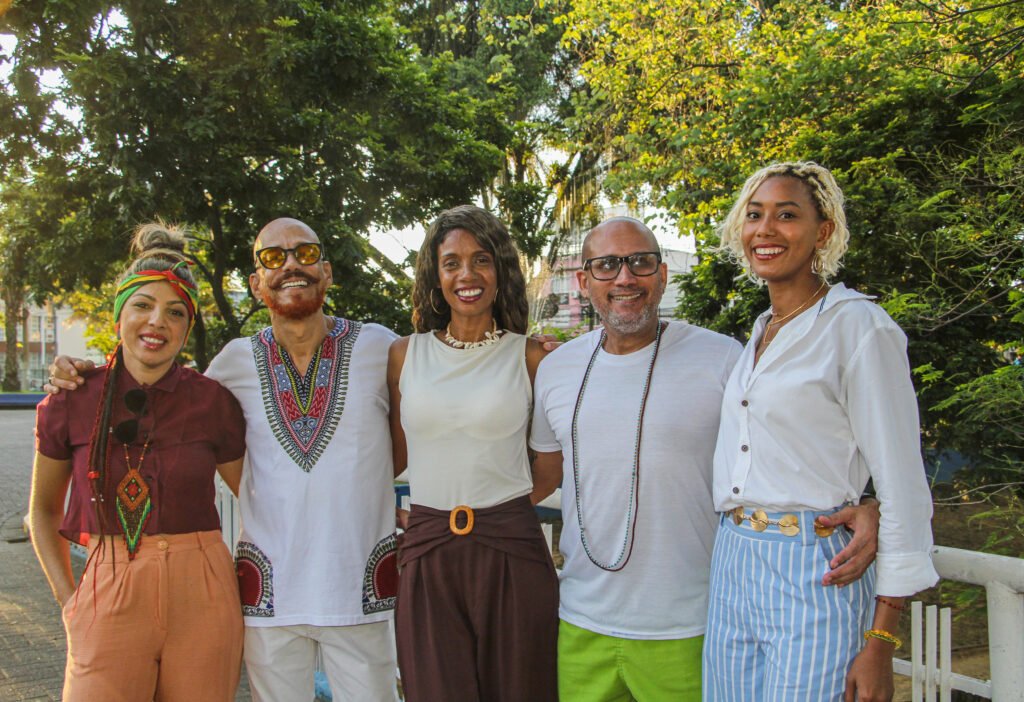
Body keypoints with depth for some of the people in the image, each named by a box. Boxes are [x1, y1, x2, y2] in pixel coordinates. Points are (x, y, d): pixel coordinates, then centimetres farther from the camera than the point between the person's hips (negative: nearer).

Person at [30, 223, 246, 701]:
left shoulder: (212, 402, -1)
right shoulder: (71, 402, 1)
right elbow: (42, 510, 14)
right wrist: (68, 600, 6)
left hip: (203, 598, 0)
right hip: (109, 595, 0)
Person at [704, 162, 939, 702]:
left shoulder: (859, 327, -9)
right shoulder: (757, 336, 13)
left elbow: (901, 489, -12)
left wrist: (879, 644, -14)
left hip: (815, 576, -7)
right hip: (732, 570, 7)